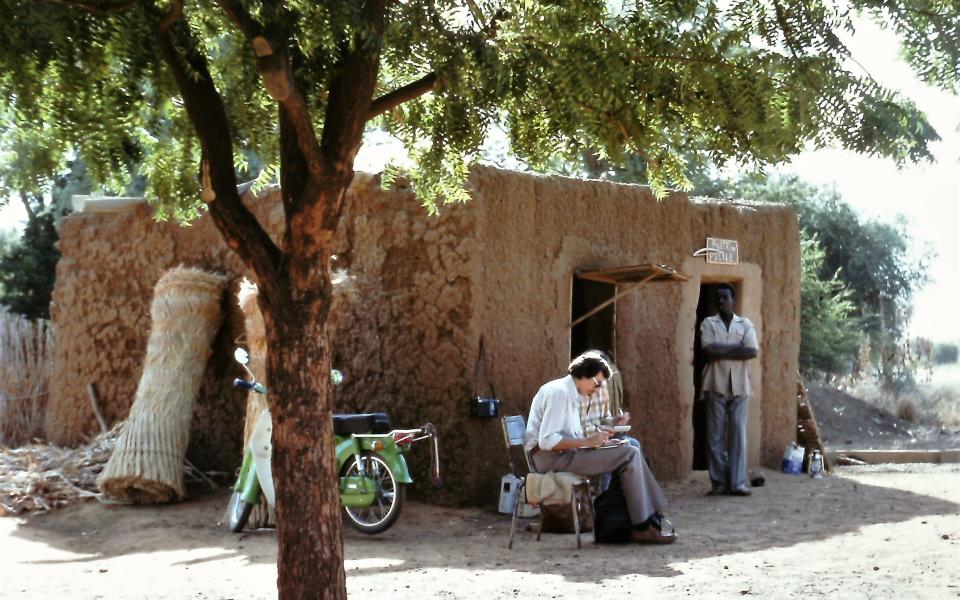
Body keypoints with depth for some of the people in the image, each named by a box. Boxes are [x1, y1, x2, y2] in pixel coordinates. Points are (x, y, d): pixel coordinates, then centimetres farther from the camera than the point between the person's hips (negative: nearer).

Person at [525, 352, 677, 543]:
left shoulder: (570, 394, 19)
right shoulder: (559, 392, -13)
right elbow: (546, 441, -21)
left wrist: (592, 438, 4)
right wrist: (587, 442, -18)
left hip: (563, 454, 10)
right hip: (551, 457, -10)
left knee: (629, 452, 2)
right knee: (629, 455, -16)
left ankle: (652, 517, -2)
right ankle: (643, 526, -13)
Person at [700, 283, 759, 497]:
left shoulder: (745, 324, 9)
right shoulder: (708, 323, 6)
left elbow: (753, 351, -6)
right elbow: (708, 348, -12)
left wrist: (721, 353, -8)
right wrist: (737, 346, -8)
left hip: (738, 385, 1)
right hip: (716, 385, -1)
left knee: (738, 434, -2)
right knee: (715, 435, -1)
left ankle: (738, 482, 0)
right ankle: (719, 482, 3)